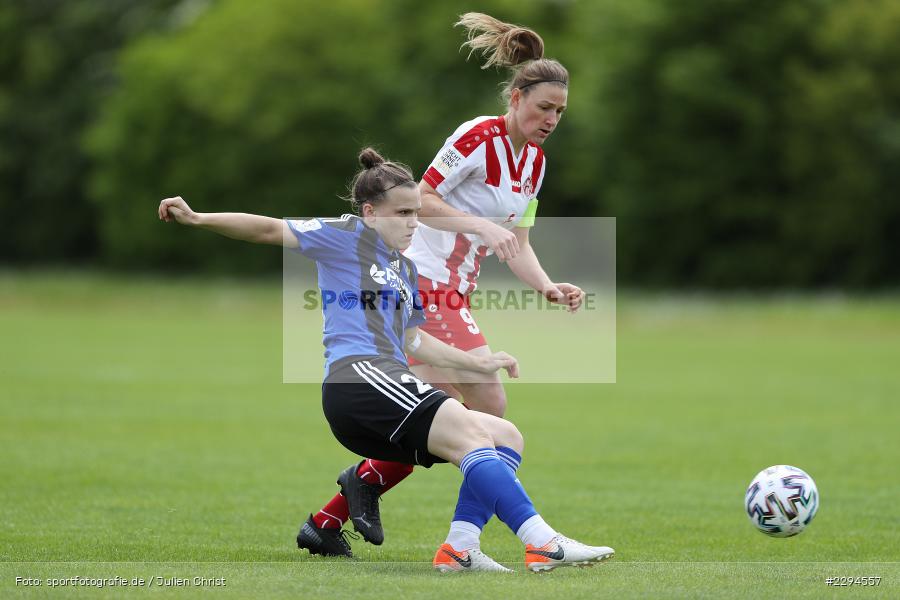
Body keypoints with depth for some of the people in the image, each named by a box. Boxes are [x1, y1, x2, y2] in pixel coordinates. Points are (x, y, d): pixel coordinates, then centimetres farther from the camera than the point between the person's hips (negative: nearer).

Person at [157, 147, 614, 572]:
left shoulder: (406, 270, 27)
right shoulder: (345, 237, 5)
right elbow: (271, 230, 0)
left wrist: (481, 363, 28)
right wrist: (198, 219, -9)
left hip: (391, 387, 9)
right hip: (357, 375, -9)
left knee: (506, 438, 7)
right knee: (472, 434, -26)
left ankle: (459, 550, -9)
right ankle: (542, 542, -35)